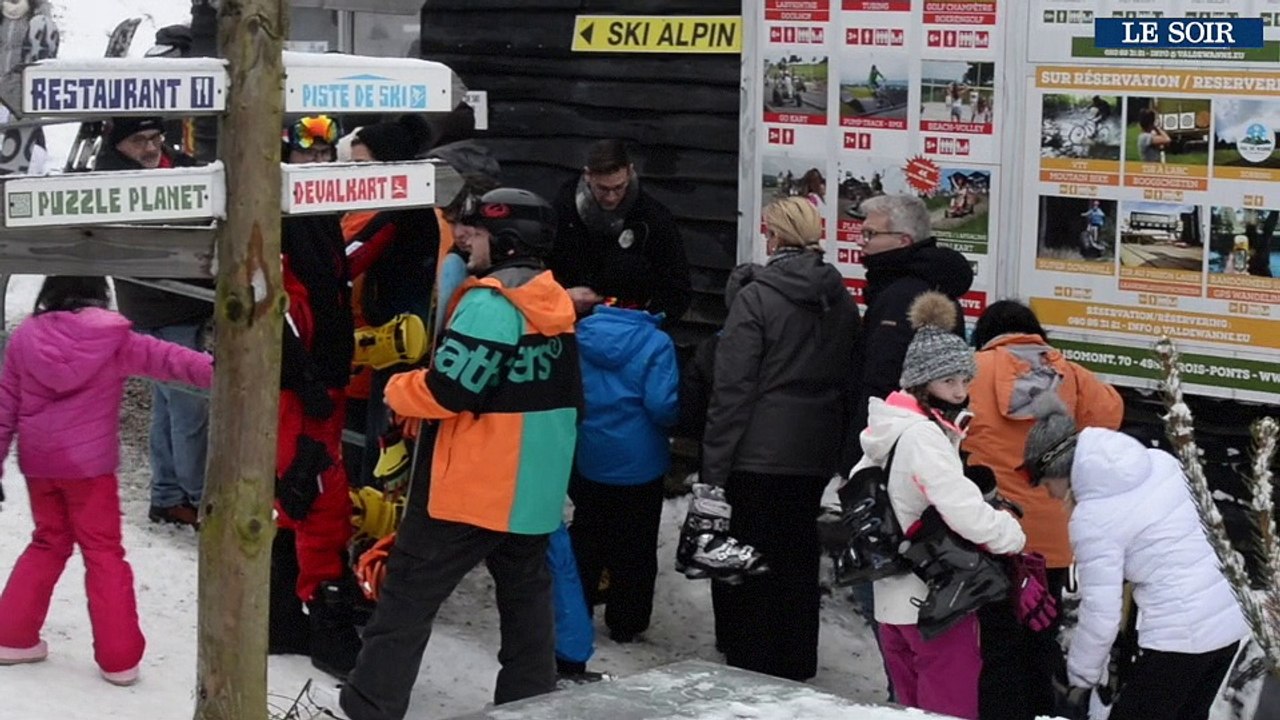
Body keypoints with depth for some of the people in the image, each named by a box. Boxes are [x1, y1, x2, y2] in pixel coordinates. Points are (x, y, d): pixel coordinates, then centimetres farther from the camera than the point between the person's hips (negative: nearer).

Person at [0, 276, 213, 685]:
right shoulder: (112, 339, -8)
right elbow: (164, 358, -19)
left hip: (38, 463, 4)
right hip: (89, 463, -4)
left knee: (49, 544, 21)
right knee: (103, 553, 4)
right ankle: (120, 658, 3)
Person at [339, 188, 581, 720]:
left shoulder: (491, 300, -16)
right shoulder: (555, 303, 11)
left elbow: (445, 391, -19)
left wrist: (397, 390, -2)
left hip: (478, 486, -8)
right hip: (538, 488, 8)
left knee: (408, 594, 0)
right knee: (526, 596, 17)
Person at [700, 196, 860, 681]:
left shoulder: (757, 298, -13)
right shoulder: (841, 301, 6)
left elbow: (732, 390, -15)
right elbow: (850, 381, 11)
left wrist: (713, 469, -12)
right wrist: (838, 449, 17)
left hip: (759, 455, -6)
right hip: (816, 456, 6)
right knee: (799, 559, 17)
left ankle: (751, 670, 9)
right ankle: (796, 665, 27)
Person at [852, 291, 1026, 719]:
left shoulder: (893, 428, 10)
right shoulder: (924, 436, -20)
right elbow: (965, 511, -27)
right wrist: (1011, 537, -11)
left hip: (896, 595, 10)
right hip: (933, 597, -10)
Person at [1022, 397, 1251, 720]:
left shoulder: (1092, 518, -14)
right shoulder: (1159, 463, 5)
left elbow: (1101, 615, -11)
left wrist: (1080, 678, 2)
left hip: (1178, 637, -8)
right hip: (1227, 622, 8)